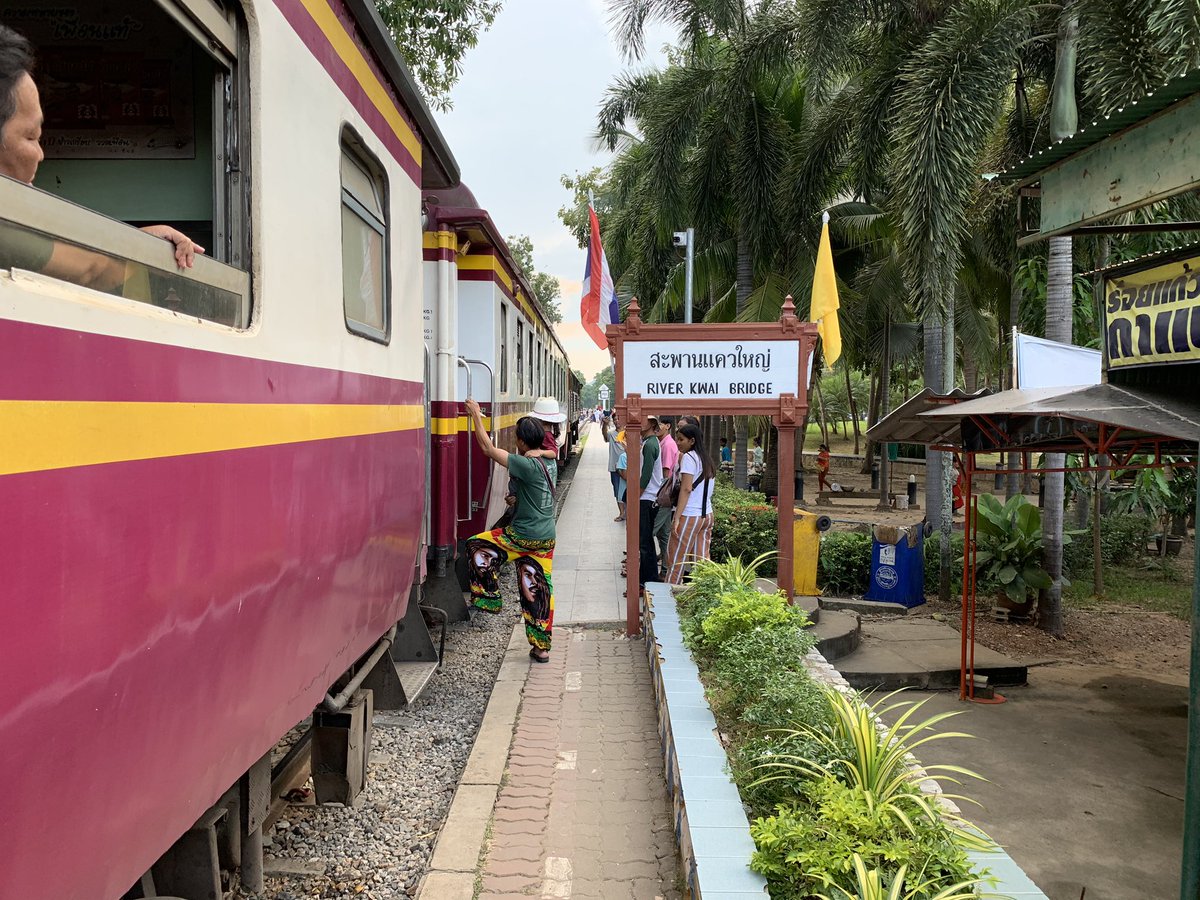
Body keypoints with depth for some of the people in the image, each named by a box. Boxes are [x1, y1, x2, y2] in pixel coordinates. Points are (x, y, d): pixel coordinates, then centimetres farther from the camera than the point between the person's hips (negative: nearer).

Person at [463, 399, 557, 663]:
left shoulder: (527, 466, -20)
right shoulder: (550, 461, 3)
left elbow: (488, 449, -15)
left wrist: (476, 415, -7)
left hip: (524, 536, -8)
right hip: (547, 537, 8)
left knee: (476, 546, 10)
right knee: (540, 591, 12)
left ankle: (488, 599, 17)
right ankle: (541, 648, 17)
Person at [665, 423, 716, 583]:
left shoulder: (688, 457, -9)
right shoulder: (706, 459, 15)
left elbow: (686, 489, -16)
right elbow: (709, 489, 14)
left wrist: (676, 517, -17)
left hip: (689, 516, -8)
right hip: (707, 515, 8)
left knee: (676, 561, 0)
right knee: (702, 560, 9)